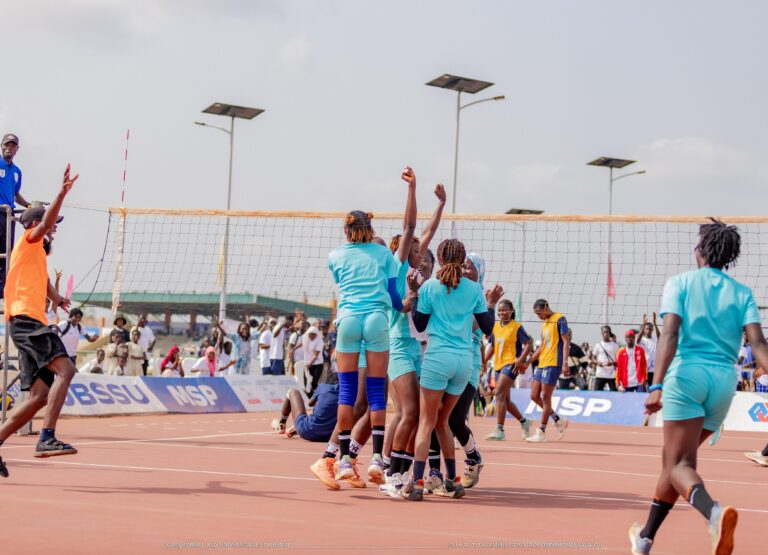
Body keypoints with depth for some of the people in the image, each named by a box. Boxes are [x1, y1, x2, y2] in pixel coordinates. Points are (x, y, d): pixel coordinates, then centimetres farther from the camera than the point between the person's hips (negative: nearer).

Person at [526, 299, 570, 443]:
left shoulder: (559, 319, -5)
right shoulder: (545, 323, 19)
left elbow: (566, 342, -11)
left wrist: (565, 363, -19)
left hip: (553, 364, -9)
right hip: (542, 364, 9)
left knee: (545, 397, -7)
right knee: (534, 396, 6)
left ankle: (541, 433, -3)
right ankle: (559, 421, 17)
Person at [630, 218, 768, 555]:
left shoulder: (680, 283, 4)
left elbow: (670, 334, -10)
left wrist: (657, 385, -17)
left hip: (686, 373, -4)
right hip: (724, 379, 4)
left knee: (679, 464, -7)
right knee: (673, 457, 20)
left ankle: (713, 511, -40)